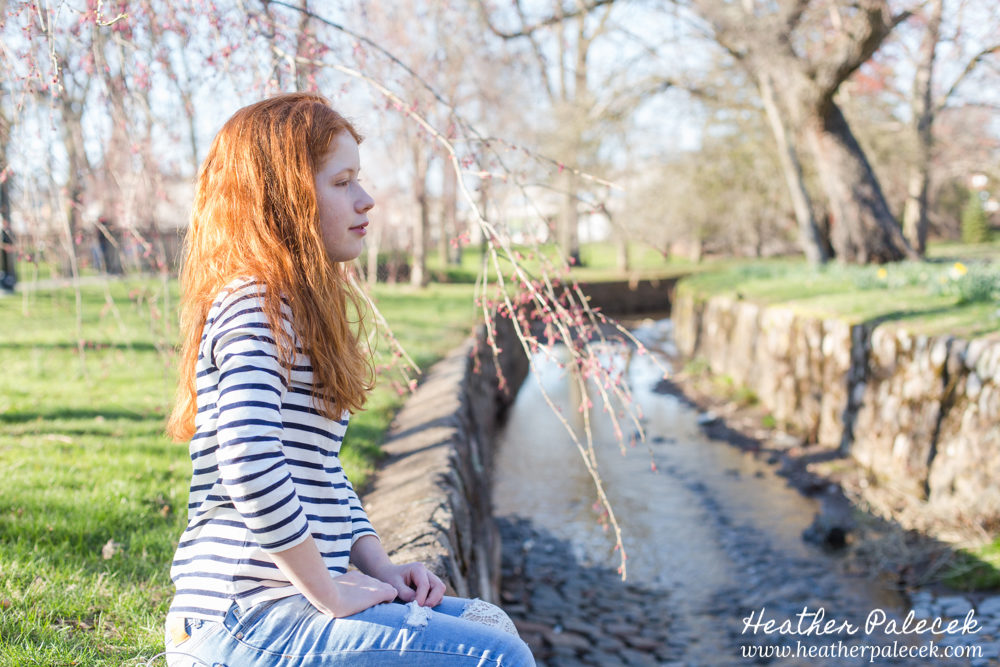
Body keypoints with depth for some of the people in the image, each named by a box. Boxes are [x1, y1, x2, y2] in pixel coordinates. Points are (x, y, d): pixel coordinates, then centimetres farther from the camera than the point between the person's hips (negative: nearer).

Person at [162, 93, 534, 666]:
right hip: (245, 619, -10)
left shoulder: (300, 313, 16)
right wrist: (328, 595, -20)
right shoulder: (254, 308, -15)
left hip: (287, 600, 10)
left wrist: (380, 567, 7)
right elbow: (251, 470, -29)